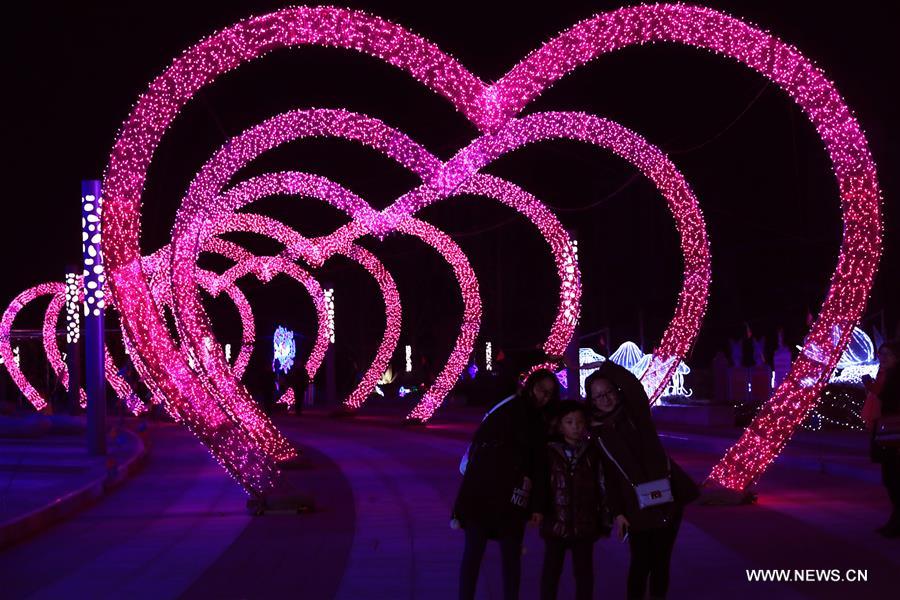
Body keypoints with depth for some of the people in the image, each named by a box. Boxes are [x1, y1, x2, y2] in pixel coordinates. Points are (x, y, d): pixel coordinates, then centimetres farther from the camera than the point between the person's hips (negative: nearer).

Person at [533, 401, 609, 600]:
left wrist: (604, 517, 1)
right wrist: (538, 509, -11)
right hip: (555, 522, 0)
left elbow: (602, 486, 3)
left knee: (584, 571, 9)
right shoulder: (550, 452, -1)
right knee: (551, 570, 9)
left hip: (585, 524, 0)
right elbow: (541, 484, -3)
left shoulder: (593, 452, 1)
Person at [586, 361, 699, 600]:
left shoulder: (636, 414, 4)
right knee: (641, 563, -3)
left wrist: (606, 367, -8)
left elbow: (634, 386, -16)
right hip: (637, 506, 0)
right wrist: (617, 513, -1)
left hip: (667, 497, 0)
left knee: (661, 560, 8)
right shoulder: (597, 433, 6)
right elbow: (609, 477, 4)